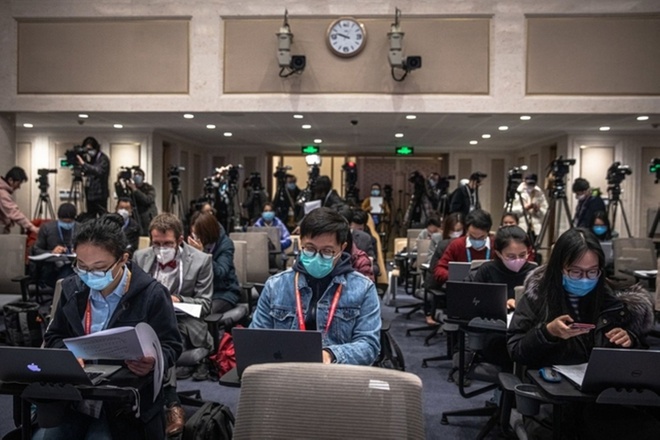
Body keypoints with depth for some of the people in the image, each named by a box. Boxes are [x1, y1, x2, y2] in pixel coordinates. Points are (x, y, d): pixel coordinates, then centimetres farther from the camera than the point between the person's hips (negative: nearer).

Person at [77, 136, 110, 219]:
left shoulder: (103, 159, -11)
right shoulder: (92, 158, 12)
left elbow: (98, 171, -28)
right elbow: (87, 173, 17)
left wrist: (83, 164, -31)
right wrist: (79, 166, 0)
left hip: (100, 194, -8)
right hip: (90, 193, 8)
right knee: (90, 218, 10)